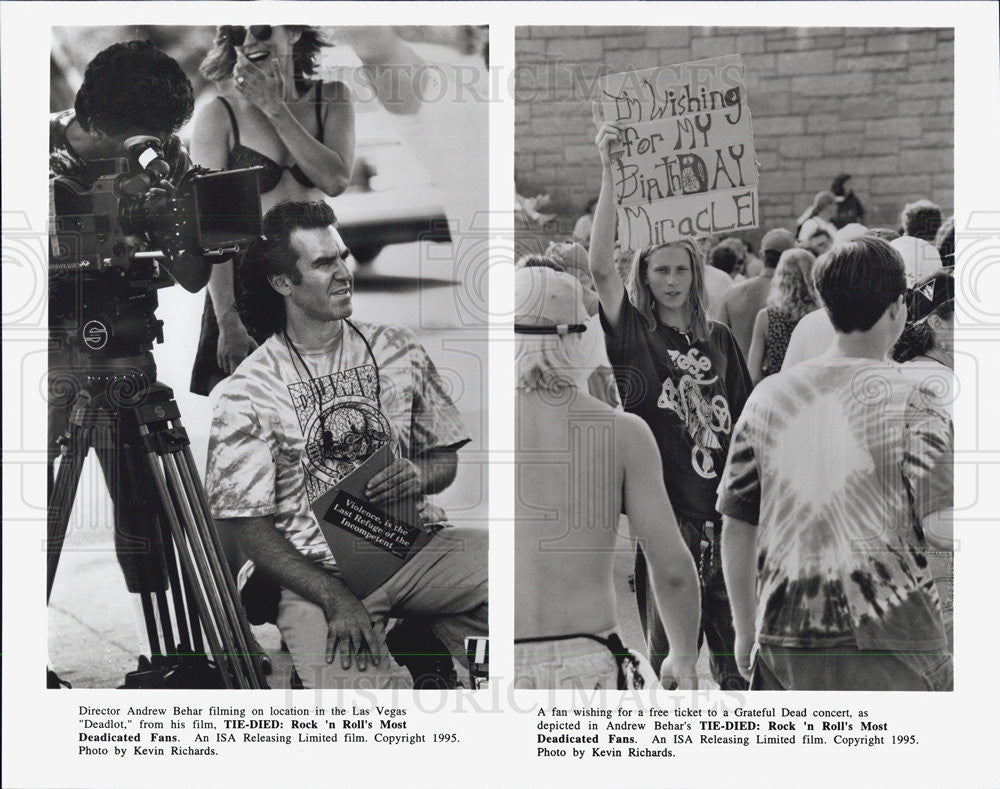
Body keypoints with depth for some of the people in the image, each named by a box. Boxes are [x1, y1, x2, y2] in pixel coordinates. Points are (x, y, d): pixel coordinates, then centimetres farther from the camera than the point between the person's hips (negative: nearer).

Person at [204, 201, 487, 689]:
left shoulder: (397, 350, 10)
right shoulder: (246, 392, -3)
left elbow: (446, 457, 17)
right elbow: (248, 522, -7)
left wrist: (419, 476, -9)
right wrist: (335, 600, -18)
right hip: (316, 574, -4)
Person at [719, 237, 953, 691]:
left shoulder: (769, 395, 6)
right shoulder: (910, 402, -7)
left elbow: (736, 528, 8)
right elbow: (940, 529, -12)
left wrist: (745, 629, 18)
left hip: (784, 634, 4)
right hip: (888, 636, -4)